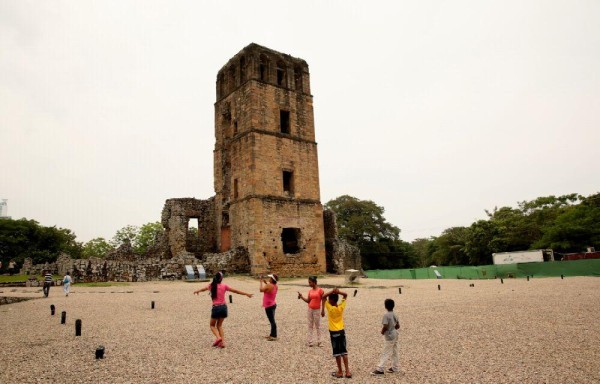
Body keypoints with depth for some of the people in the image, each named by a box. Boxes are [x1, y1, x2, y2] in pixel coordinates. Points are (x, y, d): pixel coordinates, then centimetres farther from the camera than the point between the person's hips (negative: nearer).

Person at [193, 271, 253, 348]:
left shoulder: (211, 286, 0)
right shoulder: (224, 286, -3)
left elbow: (203, 289, 23)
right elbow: (235, 291, 1)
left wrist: (197, 291, 46)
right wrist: (246, 294, 10)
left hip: (216, 308, -1)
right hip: (223, 307, 2)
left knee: (212, 325, 16)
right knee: (219, 325, 17)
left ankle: (218, 337, -9)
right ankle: (223, 342, 7)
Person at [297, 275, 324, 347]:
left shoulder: (320, 290, -12)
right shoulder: (310, 291, 4)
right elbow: (308, 301, 4)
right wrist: (301, 296, -8)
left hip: (317, 310, -5)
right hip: (310, 309, 5)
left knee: (317, 326, 5)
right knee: (310, 326, 9)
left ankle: (319, 341, 15)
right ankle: (310, 341, 14)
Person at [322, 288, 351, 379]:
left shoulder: (330, 308, -18)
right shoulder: (341, 307, -6)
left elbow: (324, 297, -14)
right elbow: (345, 295, 4)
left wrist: (332, 291, -20)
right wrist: (338, 292, -13)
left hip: (334, 332, -5)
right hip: (342, 331, 5)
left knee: (337, 352, 6)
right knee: (344, 351, 11)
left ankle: (340, 372, 14)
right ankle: (347, 371, 12)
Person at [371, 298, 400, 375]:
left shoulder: (386, 315, -19)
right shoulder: (394, 315, 4)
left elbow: (385, 326, -24)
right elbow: (398, 326, 8)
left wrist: (382, 331, -7)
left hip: (389, 336, -8)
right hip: (394, 335, 8)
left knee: (385, 353, -5)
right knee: (394, 352, 16)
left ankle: (380, 369, -1)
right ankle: (395, 367, 26)